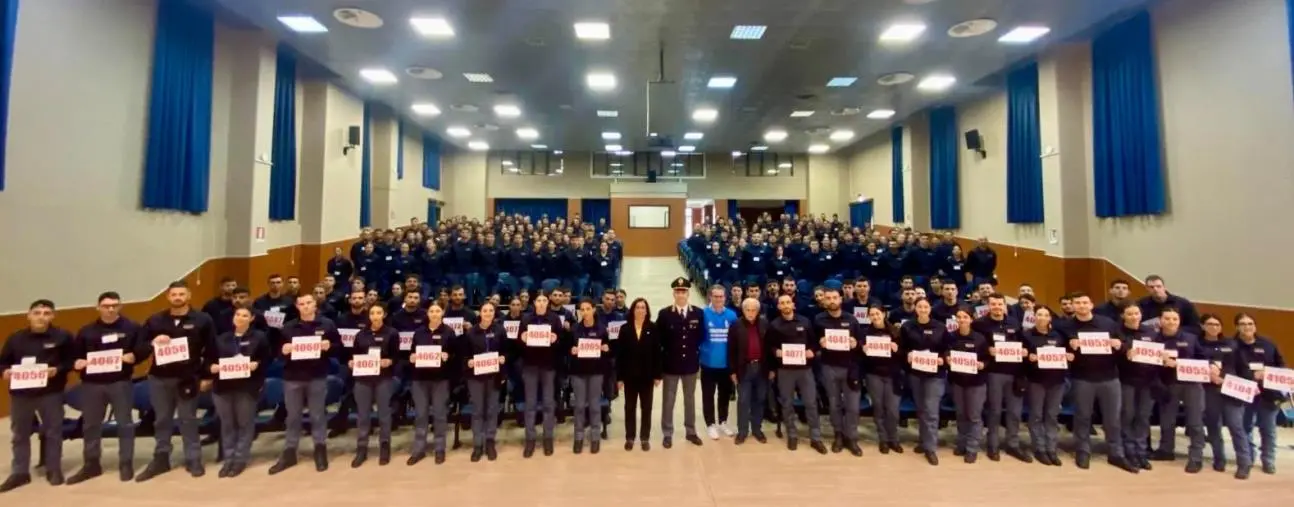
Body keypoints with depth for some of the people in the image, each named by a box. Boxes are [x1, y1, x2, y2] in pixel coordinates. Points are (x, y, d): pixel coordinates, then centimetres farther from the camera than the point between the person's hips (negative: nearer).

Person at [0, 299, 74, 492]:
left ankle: (54, 470, 15)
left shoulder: (63, 336, -2)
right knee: (20, 434, 11)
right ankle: (19, 472, 22)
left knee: (53, 431, 4)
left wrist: (58, 370, -21)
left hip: (51, 392, -3)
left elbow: (71, 360, -3)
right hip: (20, 392, 3)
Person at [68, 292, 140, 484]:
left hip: (121, 383, -3)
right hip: (92, 384, 3)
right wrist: (77, 363, -10)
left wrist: (134, 356, -18)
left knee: (125, 423, 2)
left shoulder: (132, 327, 1)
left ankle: (126, 464, 10)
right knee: (91, 425, 12)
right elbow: (75, 353, 11)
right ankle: (91, 465, 25)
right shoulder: (87, 331, 9)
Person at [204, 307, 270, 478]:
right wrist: (212, 367, -9)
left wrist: (257, 364, -21)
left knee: (245, 422, 3)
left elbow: (267, 358, -3)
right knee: (227, 423, 9)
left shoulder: (259, 337, 2)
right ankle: (228, 458, 20)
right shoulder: (221, 339, 13)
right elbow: (208, 358, 12)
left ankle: (241, 458, 13)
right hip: (223, 386, 4)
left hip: (247, 387, -3)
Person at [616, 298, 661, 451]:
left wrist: (657, 375, -6)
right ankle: (629, 437, 21)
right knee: (630, 407, 10)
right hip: (630, 375, 0)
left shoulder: (653, 328, -2)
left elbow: (657, 352, -3)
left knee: (646, 407, 9)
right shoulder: (625, 328, -1)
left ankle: (645, 438, 20)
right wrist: (619, 376, -5)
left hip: (647, 375, 0)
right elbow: (619, 354, -2)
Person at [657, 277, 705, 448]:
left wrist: (694, 351, 1)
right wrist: (668, 351, -3)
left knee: (690, 399, 15)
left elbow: (701, 336, 6)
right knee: (668, 400, 7)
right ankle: (667, 434, 19)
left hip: (690, 363, 2)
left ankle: (691, 431, 29)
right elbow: (658, 339, -2)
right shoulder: (664, 314, -6)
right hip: (671, 364, -2)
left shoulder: (698, 313, -1)